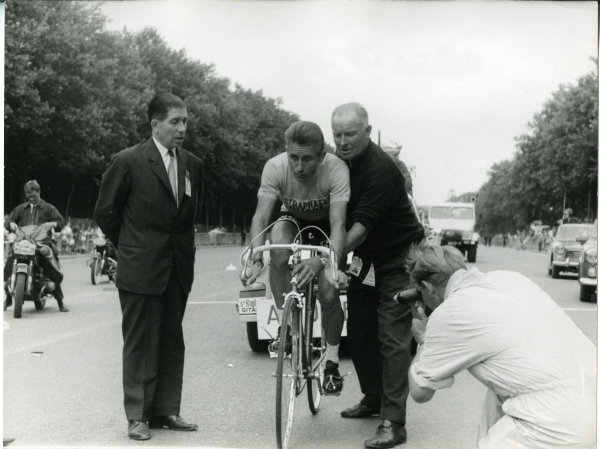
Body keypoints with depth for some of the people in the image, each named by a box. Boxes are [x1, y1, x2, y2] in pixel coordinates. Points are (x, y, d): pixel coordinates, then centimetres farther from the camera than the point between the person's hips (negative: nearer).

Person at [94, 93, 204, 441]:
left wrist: (183, 246, 14)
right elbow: (105, 212, 1)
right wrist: (130, 246, 7)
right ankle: (137, 416, 10)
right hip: (141, 269, -5)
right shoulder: (129, 161, -7)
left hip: (178, 268, 5)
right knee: (140, 343, 1)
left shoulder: (193, 165, 7)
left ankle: (166, 410, 19)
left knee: (172, 342, 9)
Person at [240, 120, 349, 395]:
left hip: (325, 225, -1)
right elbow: (260, 217, -34)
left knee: (329, 292, -18)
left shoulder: (336, 170, -35)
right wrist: (255, 259, -51)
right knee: (278, 251, -34)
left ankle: (331, 362, 4)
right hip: (293, 220, 2)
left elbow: (338, 223, -41)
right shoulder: (275, 167, -30)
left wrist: (324, 261, -59)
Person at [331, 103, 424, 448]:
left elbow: (363, 224, -30)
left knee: (393, 338, -11)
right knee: (359, 331, 11)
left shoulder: (381, 169, -24)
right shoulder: (339, 162, 0)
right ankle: (373, 400, 27)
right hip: (366, 257, 8)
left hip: (398, 258, -8)